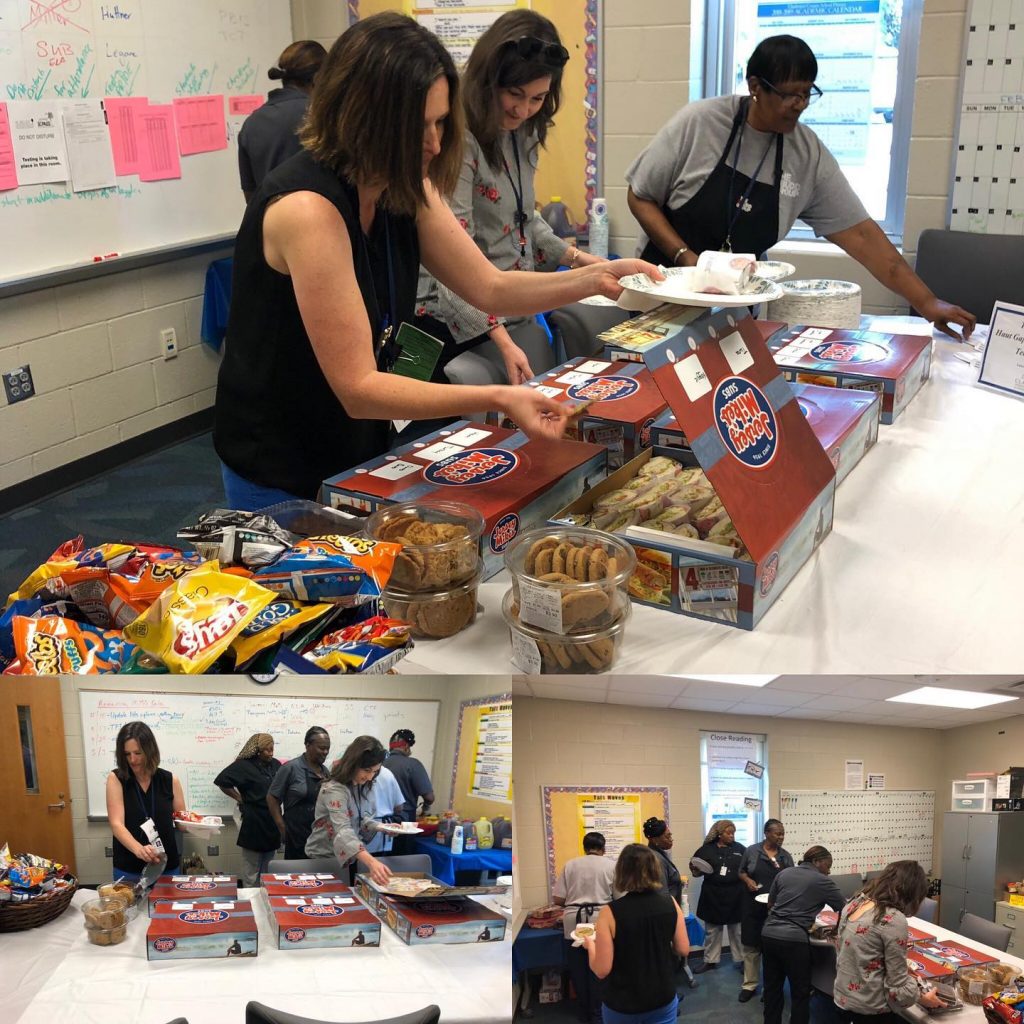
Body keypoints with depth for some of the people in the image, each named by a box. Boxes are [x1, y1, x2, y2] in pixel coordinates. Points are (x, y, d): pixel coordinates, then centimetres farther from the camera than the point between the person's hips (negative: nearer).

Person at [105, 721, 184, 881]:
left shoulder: (170, 780, -2)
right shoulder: (115, 779, -7)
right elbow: (116, 824, -17)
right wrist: (138, 849, -35)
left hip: (167, 866, 2)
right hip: (128, 869, -2)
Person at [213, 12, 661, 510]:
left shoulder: (403, 190, -4)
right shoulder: (308, 209, -28)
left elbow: (489, 287, 2)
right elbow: (357, 386, -29)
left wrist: (595, 278, -13)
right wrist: (497, 399, -36)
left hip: (358, 451, 8)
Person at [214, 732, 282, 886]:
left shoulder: (276, 764, 7)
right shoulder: (244, 765, -9)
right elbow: (222, 781, -11)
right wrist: (239, 798, -8)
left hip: (272, 823, 6)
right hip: (253, 822, -6)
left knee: (268, 870, 16)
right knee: (252, 870, 4)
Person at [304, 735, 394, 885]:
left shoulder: (363, 786, -2)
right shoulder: (334, 790, -28)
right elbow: (344, 831, -42)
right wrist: (371, 862, -56)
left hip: (350, 856, 7)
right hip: (325, 857, -7)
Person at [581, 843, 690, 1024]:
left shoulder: (610, 912, -20)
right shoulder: (670, 903, -10)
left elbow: (601, 969, -17)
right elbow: (683, 949, 0)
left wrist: (590, 944, 2)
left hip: (622, 1004, -2)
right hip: (663, 999, 2)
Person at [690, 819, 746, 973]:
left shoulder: (740, 849, 2)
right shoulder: (707, 849, 0)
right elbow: (694, 867, 6)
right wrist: (696, 869, -15)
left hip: (735, 896, 0)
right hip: (713, 896, 0)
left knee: (737, 931, 9)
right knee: (712, 931, 10)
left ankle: (741, 960, 21)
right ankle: (710, 961, 21)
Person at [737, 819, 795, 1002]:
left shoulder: (786, 856, 3)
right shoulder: (752, 850, -3)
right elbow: (741, 872, 7)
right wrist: (748, 881, -13)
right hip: (754, 904, -1)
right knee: (751, 945, 5)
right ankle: (750, 985, 16)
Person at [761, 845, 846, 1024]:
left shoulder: (784, 873, 13)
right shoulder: (822, 881, -2)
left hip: (768, 934, 6)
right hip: (794, 940, -6)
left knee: (772, 988, 18)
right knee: (800, 993, 10)